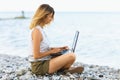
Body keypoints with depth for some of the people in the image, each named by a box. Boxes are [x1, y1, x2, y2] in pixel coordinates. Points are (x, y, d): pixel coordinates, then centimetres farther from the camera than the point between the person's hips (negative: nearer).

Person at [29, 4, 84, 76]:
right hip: (39, 66, -10)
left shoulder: (40, 29, 9)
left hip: (43, 62, 10)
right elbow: (36, 55, -22)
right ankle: (64, 70, 8)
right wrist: (52, 51, -10)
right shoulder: (36, 31, -20)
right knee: (72, 56, -18)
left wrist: (59, 48, 8)